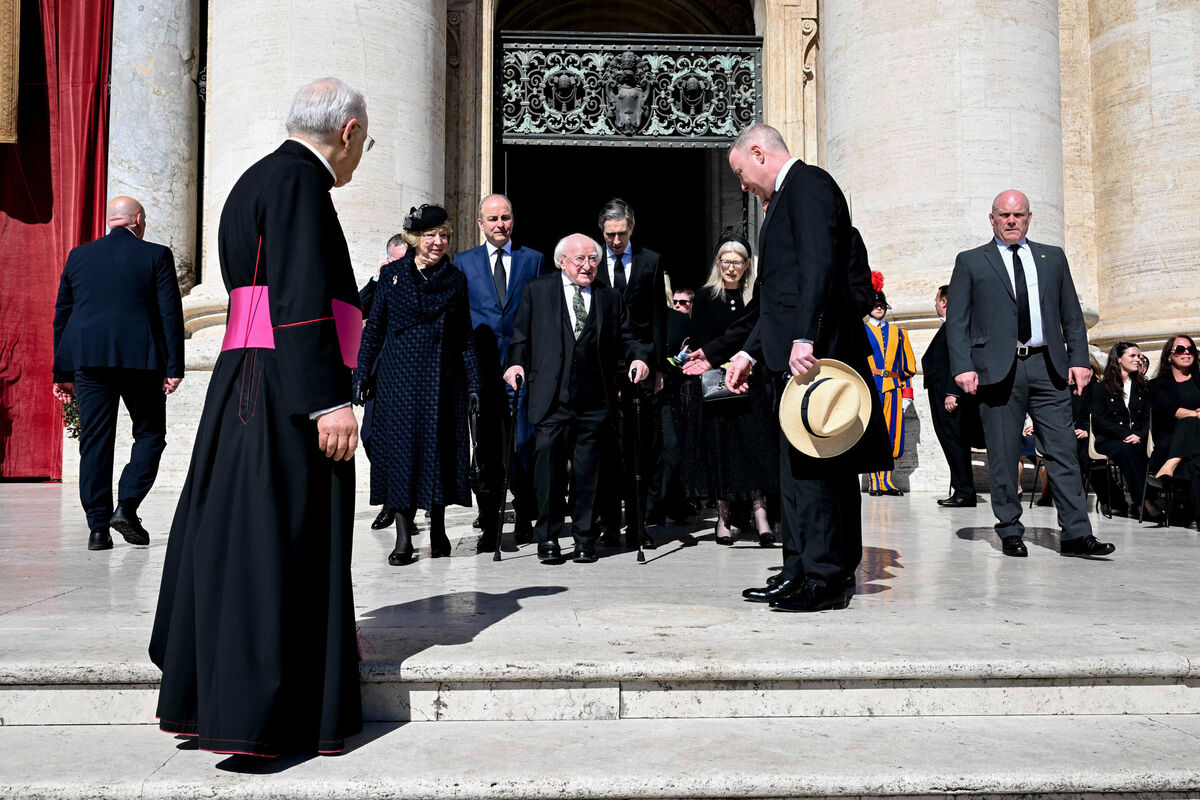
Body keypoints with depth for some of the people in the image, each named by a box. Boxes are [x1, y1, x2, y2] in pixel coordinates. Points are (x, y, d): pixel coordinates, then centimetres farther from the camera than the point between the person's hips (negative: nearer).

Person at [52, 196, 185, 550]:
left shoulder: (78, 255, 13)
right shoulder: (156, 255, 3)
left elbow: (61, 315, 13)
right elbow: (170, 313, -4)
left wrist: (62, 372, 16)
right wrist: (174, 366, -4)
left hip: (87, 358, 3)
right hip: (139, 358, -3)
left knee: (94, 441, 4)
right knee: (150, 433, 11)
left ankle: (98, 527, 3)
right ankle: (127, 507, -5)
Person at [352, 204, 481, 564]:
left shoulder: (455, 279, 7)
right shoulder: (392, 274, 5)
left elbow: (466, 335, 7)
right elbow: (373, 328, 7)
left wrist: (473, 382, 1)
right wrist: (362, 375, 2)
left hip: (442, 377, 1)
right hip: (399, 375, 0)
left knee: (440, 446, 3)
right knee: (400, 444, -3)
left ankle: (438, 528, 18)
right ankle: (403, 537, 3)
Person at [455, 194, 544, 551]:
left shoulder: (533, 259, 11)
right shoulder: (464, 262, 12)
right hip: (482, 366, 1)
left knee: (523, 442, -2)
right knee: (488, 445, 2)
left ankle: (525, 518, 15)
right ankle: (490, 525, 10)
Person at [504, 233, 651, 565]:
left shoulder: (610, 297, 16)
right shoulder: (537, 290, 11)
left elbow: (625, 338, 13)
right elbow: (521, 335, 11)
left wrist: (639, 357, -6)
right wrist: (516, 362, -5)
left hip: (595, 401, 2)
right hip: (551, 398, -1)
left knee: (588, 471, 5)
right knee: (548, 463, -4)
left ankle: (585, 539, 17)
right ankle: (548, 539, 8)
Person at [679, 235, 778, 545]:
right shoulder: (705, 297, 6)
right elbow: (697, 342, 1)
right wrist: (720, 363, -12)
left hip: (749, 383, 1)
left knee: (754, 443, -9)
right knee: (718, 446, -1)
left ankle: (760, 512, -12)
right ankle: (723, 517, 5)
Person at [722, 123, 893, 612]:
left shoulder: (808, 184, -5)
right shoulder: (788, 196, 26)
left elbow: (819, 265, -20)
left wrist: (805, 338, -28)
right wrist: (750, 351, 23)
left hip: (813, 352, -11)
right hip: (795, 353, 11)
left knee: (810, 464, -8)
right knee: (797, 466, 11)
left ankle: (826, 577, -1)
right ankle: (800, 572, 18)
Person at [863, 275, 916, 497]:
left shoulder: (898, 333, 18)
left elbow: (907, 365, 16)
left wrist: (907, 393, 8)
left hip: (892, 387, 3)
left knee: (892, 433, 1)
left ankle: (886, 480, 8)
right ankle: (874, 481, -3)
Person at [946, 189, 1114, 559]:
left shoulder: (1053, 257, 17)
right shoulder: (970, 262, 9)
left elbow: (1072, 315, 16)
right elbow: (956, 321, 3)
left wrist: (1078, 359, 4)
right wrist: (963, 367, -9)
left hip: (1048, 366, 2)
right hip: (997, 370, -2)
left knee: (1063, 451, -1)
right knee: (1002, 456, 1)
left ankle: (1076, 534, 3)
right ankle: (1010, 532, 11)